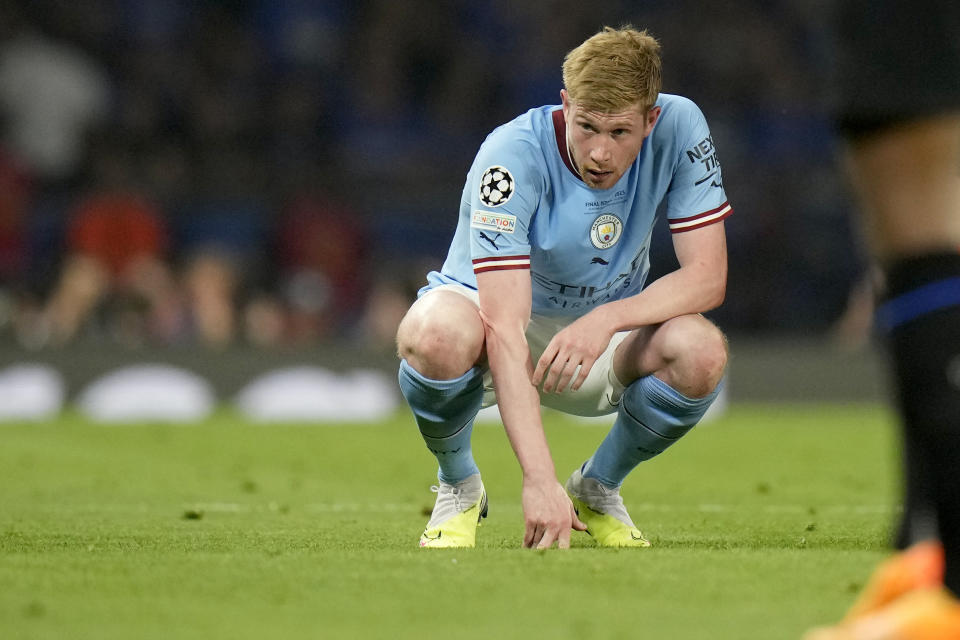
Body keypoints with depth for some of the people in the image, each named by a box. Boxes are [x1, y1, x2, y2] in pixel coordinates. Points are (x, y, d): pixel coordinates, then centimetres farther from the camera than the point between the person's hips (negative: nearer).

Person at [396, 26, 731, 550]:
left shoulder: (679, 128, -19)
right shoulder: (513, 154, -30)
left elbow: (708, 278, -17)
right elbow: (505, 328, -37)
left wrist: (607, 318, -36)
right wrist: (539, 480, -47)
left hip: (600, 340, 3)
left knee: (701, 350, -29)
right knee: (435, 333, -39)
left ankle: (597, 488, 1)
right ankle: (458, 486, -5)